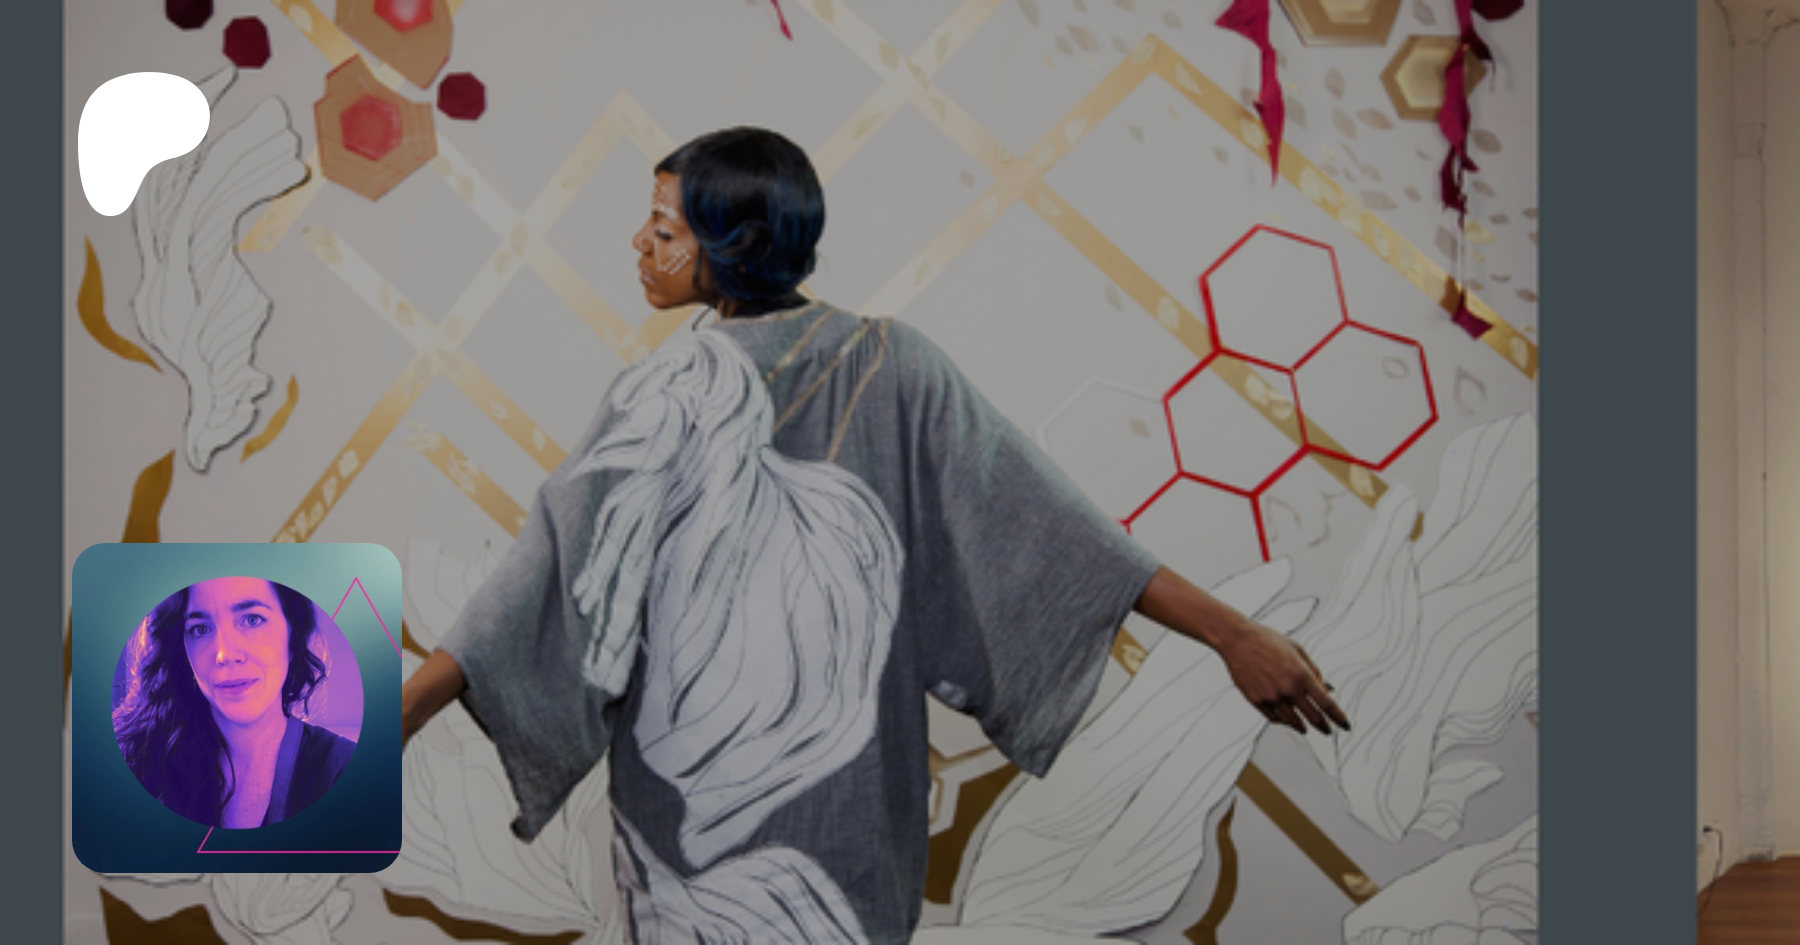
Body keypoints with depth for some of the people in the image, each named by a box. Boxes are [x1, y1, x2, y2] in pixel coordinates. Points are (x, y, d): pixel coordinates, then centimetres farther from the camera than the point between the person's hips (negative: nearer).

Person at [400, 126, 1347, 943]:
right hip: (854, 799, 4)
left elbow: (560, 576, -20)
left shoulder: (670, 390, -15)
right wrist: (1233, 632, -6)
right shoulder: (893, 366, -5)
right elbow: (1044, 518, -8)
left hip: (699, 791, -3)